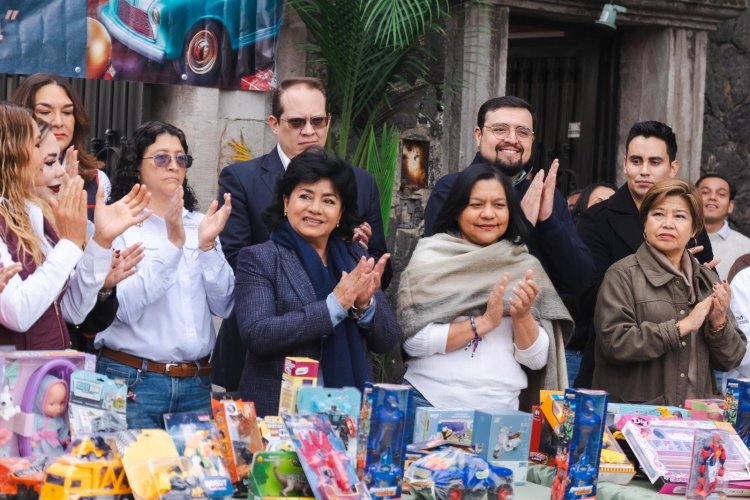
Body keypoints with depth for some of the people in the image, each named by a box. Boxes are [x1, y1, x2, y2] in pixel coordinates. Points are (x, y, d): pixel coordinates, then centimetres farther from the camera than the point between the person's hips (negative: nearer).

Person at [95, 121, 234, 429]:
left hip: (195, 382, 4)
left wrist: (208, 245, -10)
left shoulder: (199, 224, 9)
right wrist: (173, 243, -22)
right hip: (132, 381, -4)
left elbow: (224, 307, 4)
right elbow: (125, 307, -16)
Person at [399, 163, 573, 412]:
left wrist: (522, 316, -14)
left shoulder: (526, 266, 4)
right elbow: (412, 341, -9)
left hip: (500, 408, 2)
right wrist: (482, 322, -14)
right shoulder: (430, 256, -1)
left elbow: (537, 360, 3)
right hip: (430, 401, -2)